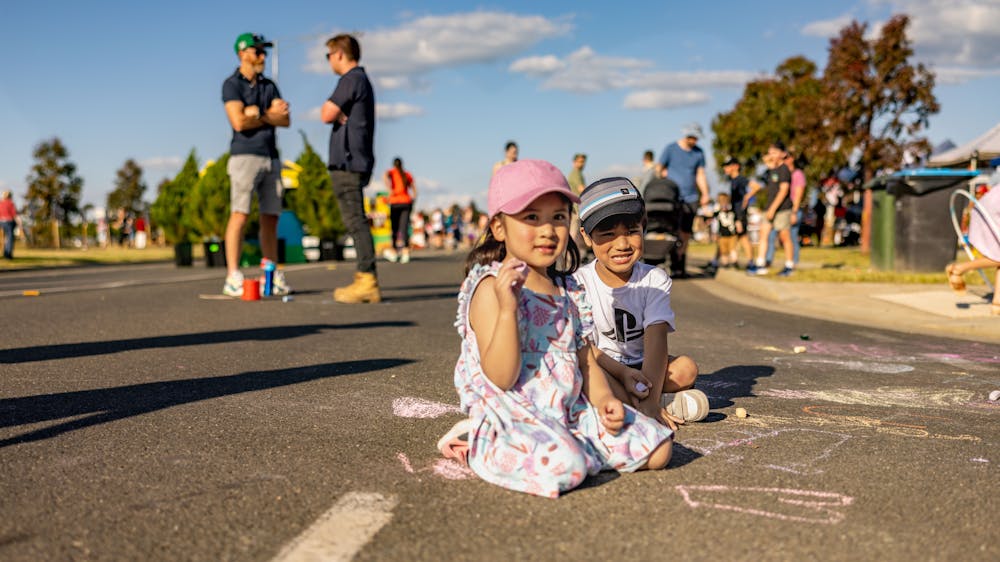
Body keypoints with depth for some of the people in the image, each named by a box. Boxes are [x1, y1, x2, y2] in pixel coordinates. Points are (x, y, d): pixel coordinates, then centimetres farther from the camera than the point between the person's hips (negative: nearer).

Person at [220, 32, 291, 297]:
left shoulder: (269, 86, 18)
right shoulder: (232, 84, -1)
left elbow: (286, 120, 7)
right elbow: (239, 122, -14)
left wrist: (260, 114, -9)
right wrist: (272, 116, -1)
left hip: (271, 158, 6)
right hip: (245, 155, -6)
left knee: (270, 218, 6)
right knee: (240, 215, -12)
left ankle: (273, 277, 10)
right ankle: (233, 278, -14)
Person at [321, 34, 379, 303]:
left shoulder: (351, 80, -10)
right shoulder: (362, 80, 22)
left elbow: (327, 115, -14)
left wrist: (328, 107, 5)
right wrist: (337, 113, 1)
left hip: (347, 161, -10)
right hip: (356, 161, 10)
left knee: (355, 221, -11)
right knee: (356, 221, 10)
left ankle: (367, 280, -14)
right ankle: (366, 280, 11)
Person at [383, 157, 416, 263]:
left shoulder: (391, 172, 7)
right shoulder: (407, 174, 16)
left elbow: (385, 177, -17)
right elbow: (414, 192, 13)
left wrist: (390, 190, -16)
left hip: (395, 203, -2)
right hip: (406, 202, 2)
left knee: (395, 228, 9)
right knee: (404, 228, -5)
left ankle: (394, 252, 20)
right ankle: (406, 252, -22)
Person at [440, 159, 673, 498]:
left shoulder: (570, 291, 11)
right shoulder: (491, 287, -13)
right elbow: (501, 378, -20)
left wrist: (603, 399, -4)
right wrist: (507, 309, -32)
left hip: (572, 411, 7)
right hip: (512, 416, -7)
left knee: (657, 449, 0)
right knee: (566, 466, -35)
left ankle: (553, 447, 9)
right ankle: (476, 443, -6)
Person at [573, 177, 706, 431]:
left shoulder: (655, 280, -6)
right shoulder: (579, 283, -9)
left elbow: (656, 339, -20)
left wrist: (650, 401, -35)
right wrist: (623, 373, -34)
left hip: (641, 368, 2)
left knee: (686, 369, -25)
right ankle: (669, 405, -30)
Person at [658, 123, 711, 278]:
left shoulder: (699, 152, 12)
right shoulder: (671, 149, 2)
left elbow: (700, 175, 15)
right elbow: (660, 170, 5)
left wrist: (705, 194, 4)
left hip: (691, 198, 4)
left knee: (686, 233, 3)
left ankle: (682, 267, 11)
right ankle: (675, 266, -13)